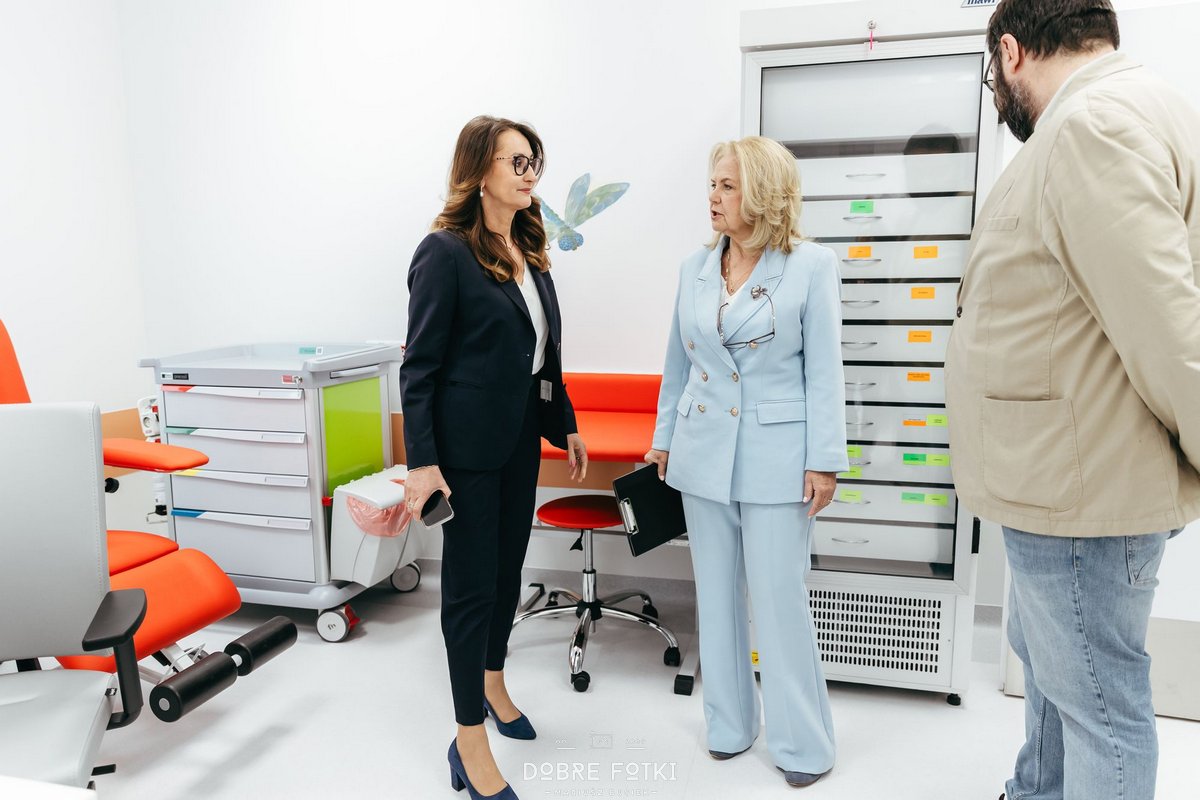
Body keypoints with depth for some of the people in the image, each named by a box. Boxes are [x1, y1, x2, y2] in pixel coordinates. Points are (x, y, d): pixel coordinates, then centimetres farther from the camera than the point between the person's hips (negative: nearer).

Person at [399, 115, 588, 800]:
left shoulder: (529, 252, 9)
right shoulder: (445, 252, -12)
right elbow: (419, 366, -14)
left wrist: (566, 425, 17)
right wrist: (422, 462, -19)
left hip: (521, 440, 7)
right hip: (467, 444, -7)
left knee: (509, 568, 18)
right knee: (472, 582, 1)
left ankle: (492, 683, 41)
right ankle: (471, 744, 15)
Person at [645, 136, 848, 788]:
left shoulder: (811, 265, -6)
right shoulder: (695, 267, 6)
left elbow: (824, 369, -7)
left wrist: (824, 461, -9)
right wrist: (663, 438, 14)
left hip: (775, 454, -4)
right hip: (703, 452, 5)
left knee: (780, 601, 2)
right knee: (717, 595, 14)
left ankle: (801, 742, 23)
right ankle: (729, 723, 32)